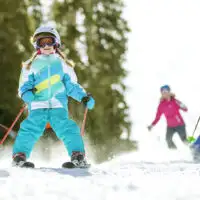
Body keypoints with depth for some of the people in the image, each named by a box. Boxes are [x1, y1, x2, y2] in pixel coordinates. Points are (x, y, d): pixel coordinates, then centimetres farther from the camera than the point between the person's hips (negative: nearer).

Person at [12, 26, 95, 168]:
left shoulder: (62, 64, 20)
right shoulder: (31, 65, 17)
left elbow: (71, 85, 18)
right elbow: (24, 84, 10)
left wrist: (84, 97, 1)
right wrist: (26, 93, -14)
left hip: (58, 105, 0)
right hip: (37, 104, 0)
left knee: (67, 128, -20)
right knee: (31, 128, -22)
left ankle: (78, 157, -22)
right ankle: (19, 156, -19)